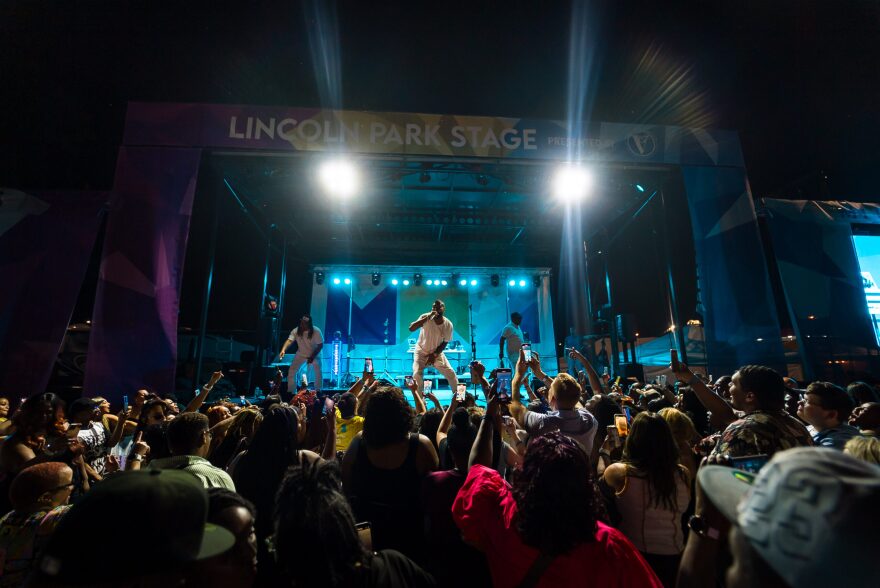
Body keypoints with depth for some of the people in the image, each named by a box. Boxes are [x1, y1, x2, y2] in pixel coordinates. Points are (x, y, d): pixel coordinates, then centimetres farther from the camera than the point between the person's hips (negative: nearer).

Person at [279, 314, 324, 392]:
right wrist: (283, 350, -52)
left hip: (314, 354, -2)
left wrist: (312, 357, -28)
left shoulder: (316, 331, -27)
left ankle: (318, 392, 4)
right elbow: (289, 340, -34)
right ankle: (290, 392, 13)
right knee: (291, 371, -3)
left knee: (318, 373, -14)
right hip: (301, 354, 3)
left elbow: (320, 345, -22)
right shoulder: (296, 331, -21)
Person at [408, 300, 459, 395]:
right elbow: (411, 328, -36)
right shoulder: (426, 317, -22)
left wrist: (434, 355, -13)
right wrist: (427, 317, -42)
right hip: (421, 351, -2)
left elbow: (445, 343, -5)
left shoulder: (448, 324, -16)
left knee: (451, 373, -1)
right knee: (417, 374, -19)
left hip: (437, 352, 2)